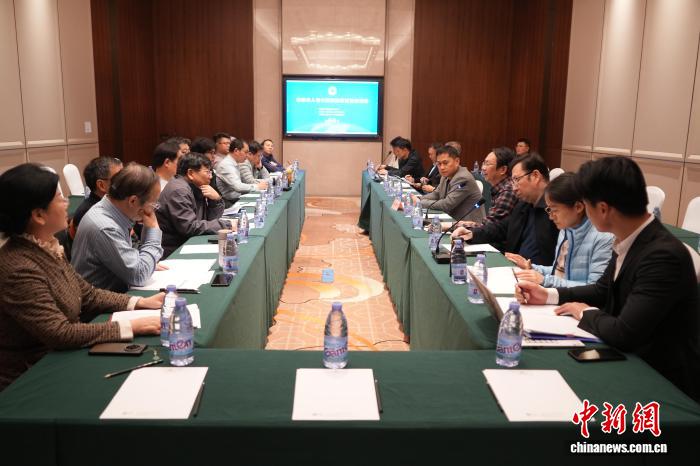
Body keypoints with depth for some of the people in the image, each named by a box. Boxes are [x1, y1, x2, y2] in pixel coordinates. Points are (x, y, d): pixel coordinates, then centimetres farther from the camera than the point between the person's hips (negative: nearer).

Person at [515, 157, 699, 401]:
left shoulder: (664, 256, -29)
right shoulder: (628, 241, -2)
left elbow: (623, 334, -31)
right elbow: (603, 291, 13)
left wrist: (585, 313, -12)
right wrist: (548, 295, 4)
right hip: (629, 360, 7)